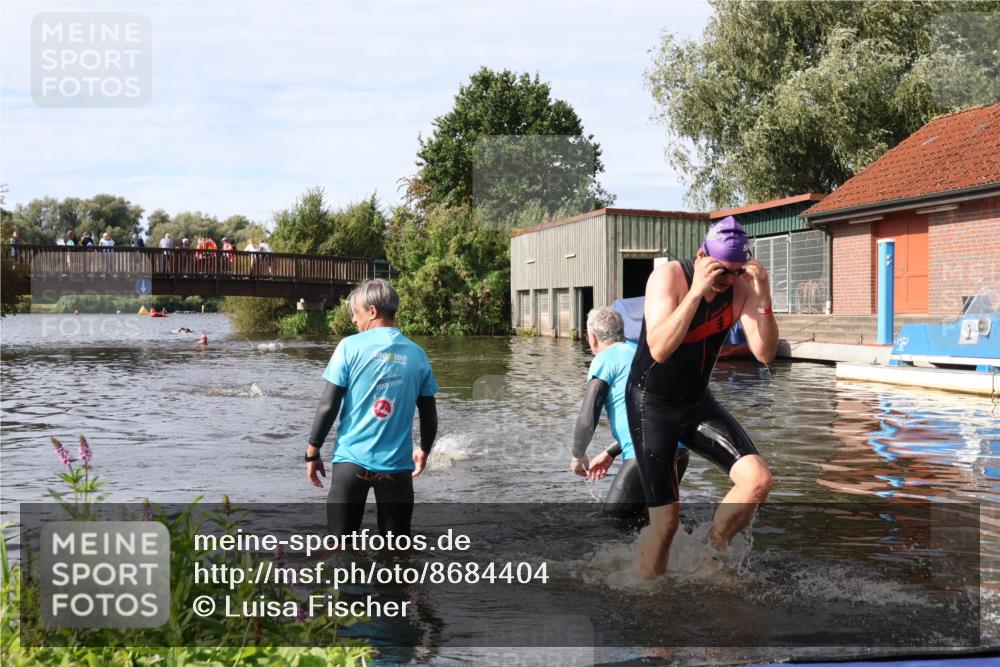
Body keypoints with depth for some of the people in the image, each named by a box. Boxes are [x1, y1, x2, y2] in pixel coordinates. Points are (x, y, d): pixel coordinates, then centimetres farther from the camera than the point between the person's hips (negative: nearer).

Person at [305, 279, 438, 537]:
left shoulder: (351, 346, -6)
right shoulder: (417, 354, 3)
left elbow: (328, 406, -7)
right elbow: (429, 415, 9)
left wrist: (312, 452, 4)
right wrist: (424, 450, 26)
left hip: (352, 460, -2)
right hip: (397, 465, 2)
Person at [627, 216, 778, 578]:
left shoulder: (741, 288, -9)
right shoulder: (668, 276, -21)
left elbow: (765, 353, -16)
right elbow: (659, 349, -34)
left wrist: (764, 298, -29)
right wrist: (696, 291, -39)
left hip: (698, 403, 5)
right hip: (652, 405, -4)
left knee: (758, 479, -15)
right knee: (665, 521, -2)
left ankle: (714, 550, 11)